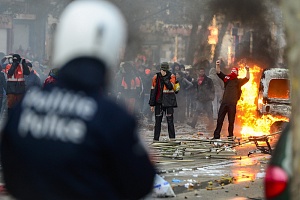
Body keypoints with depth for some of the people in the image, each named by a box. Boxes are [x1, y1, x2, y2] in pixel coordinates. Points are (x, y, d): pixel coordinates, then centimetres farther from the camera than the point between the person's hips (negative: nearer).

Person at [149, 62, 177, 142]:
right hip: (159, 101, 2)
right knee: (158, 120, 4)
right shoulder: (156, 77, 3)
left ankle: (172, 138, -3)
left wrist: (165, 78, -21)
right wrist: (152, 104, 3)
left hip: (169, 101, -2)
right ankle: (156, 138, 8)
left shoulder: (172, 76, 0)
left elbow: (170, 86, -16)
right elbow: (153, 90, 5)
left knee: (170, 120, -6)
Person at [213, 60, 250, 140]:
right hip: (224, 102, 2)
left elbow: (247, 79, -6)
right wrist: (217, 65, -9)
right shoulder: (227, 78, 13)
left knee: (231, 120, 3)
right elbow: (218, 73, 7)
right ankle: (216, 135, 3)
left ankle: (230, 135, 10)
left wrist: (247, 71, -22)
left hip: (232, 103, -2)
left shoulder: (239, 81, 8)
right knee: (220, 119, 1)